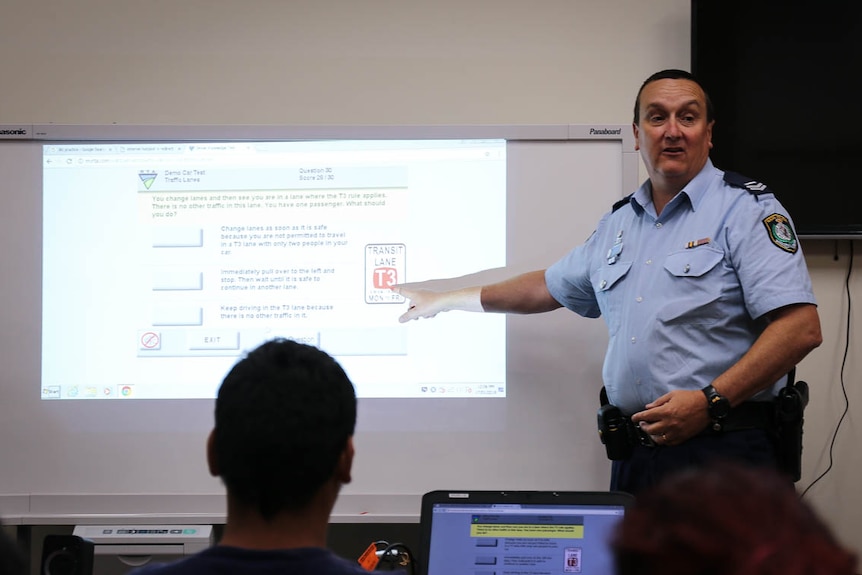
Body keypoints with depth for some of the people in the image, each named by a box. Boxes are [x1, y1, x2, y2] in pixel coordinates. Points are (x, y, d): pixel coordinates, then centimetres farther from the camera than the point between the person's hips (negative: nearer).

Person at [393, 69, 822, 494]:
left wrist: (710, 401, -19)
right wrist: (444, 301, 40)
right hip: (635, 456, 6)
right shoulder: (617, 224, 19)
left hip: (723, 453, -6)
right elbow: (549, 287, 34)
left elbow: (801, 328, -13)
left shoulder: (746, 210, -4)